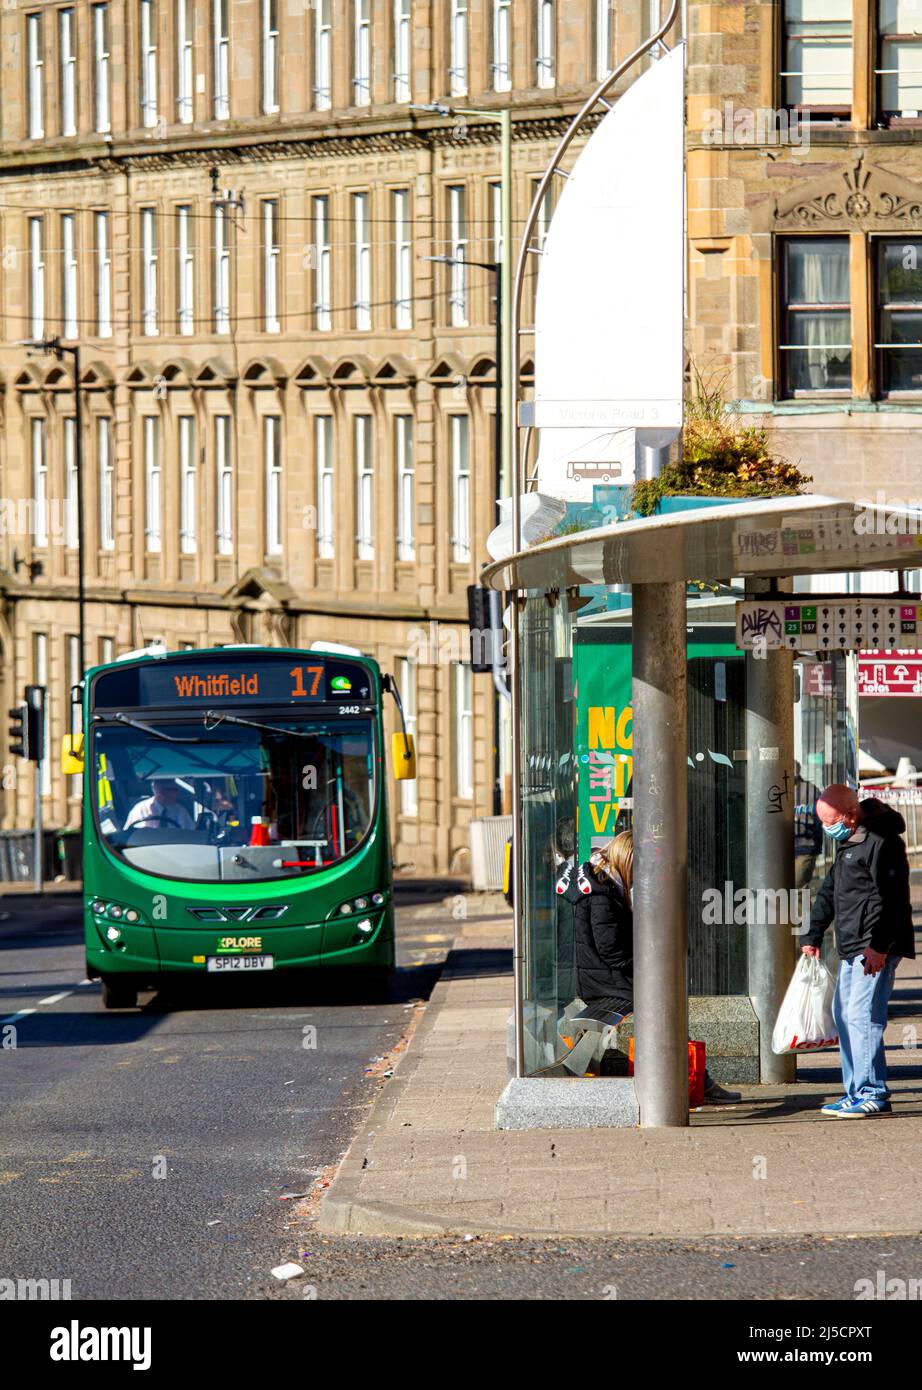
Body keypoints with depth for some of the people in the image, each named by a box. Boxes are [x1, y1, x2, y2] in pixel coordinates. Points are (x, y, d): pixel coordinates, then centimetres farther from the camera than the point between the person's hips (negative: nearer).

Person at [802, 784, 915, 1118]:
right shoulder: (847, 843, 18)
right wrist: (812, 936, 25)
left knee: (861, 1015, -14)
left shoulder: (881, 842, -14)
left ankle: (872, 1095, -12)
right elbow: (829, 892, 28)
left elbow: (889, 897, -19)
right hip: (852, 948, 10)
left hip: (877, 948, -10)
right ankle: (857, 1092, 16)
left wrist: (878, 946, -23)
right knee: (843, 1015, 11)